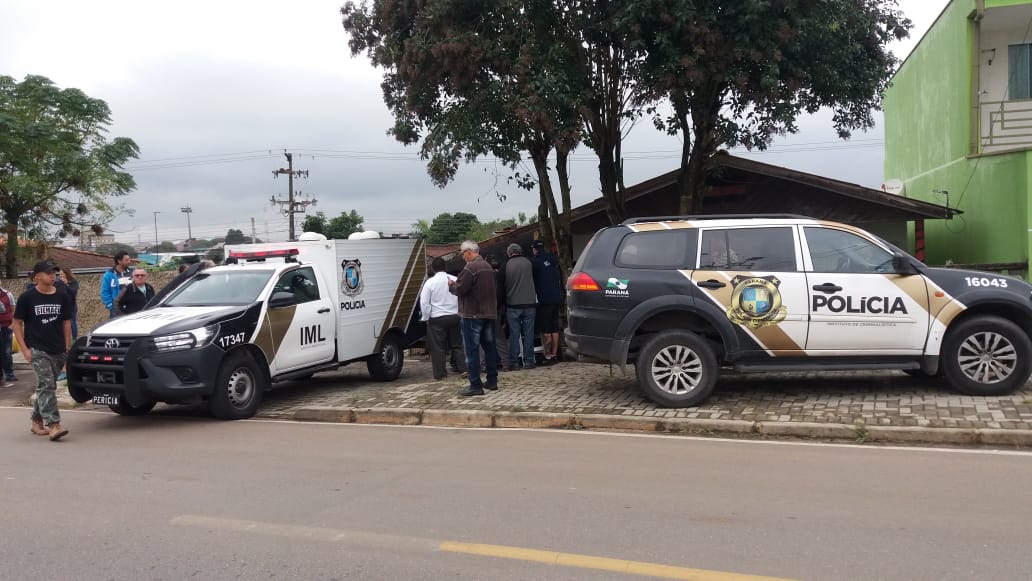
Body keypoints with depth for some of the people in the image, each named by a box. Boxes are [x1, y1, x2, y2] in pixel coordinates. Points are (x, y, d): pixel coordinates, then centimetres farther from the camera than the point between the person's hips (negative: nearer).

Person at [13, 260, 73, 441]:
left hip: (58, 351, 4)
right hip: (37, 350, -4)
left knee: (45, 387, 13)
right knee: (46, 386, -14)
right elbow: (16, 324, 2)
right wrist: (25, 349, -7)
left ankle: (37, 421, 27)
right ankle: (53, 425, -21)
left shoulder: (62, 296, 7)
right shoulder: (27, 297, -2)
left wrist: (67, 348, 7)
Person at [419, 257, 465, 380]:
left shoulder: (430, 282, -8)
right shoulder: (455, 280, 2)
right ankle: (462, 368, 14)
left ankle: (440, 373, 3)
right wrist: (460, 313, 14)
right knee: (457, 344, 14)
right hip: (454, 316, 4)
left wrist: (426, 318, 2)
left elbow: (424, 302, -9)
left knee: (438, 347, 2)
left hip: (437, 319, -3)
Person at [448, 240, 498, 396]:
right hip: (489, 313, 9)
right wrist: (456, 284, 20)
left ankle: (475, 385, -5)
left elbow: (459, 289, -20)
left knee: (472, 350, -4)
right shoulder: (488, 266, 13)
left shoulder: (470, 268, -16)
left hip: (472, 314, -9)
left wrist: (451, 284, 1)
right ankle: (492, 381, 21)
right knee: (489, 347, 15)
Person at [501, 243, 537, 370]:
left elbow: (504, 285, 3)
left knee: (514, 334, 3)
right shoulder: (528, 262, 0)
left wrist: (505, 304, 16)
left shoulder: (506, 265, -4)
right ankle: (528, 361, 6)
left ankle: (514, 362, 4)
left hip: (513, 305, -1)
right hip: (529, 303, 1)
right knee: (528, 334, 5)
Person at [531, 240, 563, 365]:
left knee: (545, 331, -3)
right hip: (557, 298, 7)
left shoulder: (535, 262, -9)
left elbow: (533, 281, -6)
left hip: (544, 300, -6)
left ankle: (548, 356, -4)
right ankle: (554, 355, 15)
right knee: (554, 329, 12)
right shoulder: (554, 260, 10)